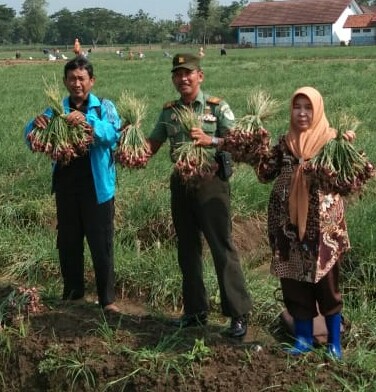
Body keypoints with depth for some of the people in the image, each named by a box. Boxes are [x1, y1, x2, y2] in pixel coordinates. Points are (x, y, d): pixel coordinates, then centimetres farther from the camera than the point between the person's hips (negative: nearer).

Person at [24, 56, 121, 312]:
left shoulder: (104, 107, -2)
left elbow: (114, 134, -20)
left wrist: (87, 121, -37)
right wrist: (37, 124, -26)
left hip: (97, 185, -4)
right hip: (66, 184, 4)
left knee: (101, 243, 1)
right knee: (68, 241, 14)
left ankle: (108, 298, 10)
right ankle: (73, 292, 30)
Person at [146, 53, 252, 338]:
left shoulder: (217, 107, -4)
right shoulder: (169, 111, 10)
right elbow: (153, 144, 9)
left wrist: (211, 140, -26)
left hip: (211, 183, -5)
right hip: (181, 184, 5)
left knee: (222, 247, -6)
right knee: (187, 250, 11)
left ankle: (239, 314, 2)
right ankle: (195, 311, 23)